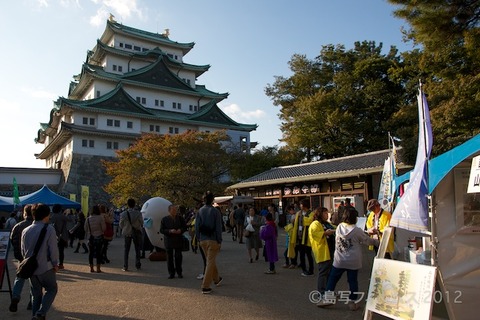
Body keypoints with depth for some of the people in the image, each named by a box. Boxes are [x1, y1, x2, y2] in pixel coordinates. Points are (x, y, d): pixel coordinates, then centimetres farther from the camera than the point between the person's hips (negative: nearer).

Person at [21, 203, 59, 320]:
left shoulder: (26, 231, 3)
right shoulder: (49, 229, -14)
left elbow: (23, 251, 9)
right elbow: (53, 249, -13)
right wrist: (55, 264, -1)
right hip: (45, 267, -5)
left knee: (36, 294, 17)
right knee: (51, 289, 11)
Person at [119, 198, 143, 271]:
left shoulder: (123, 214, -12)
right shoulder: (138, 213, -14)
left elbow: (121, 225, -3)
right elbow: (141, 223, -5)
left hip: (127, 233, 1)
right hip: (136, 232, -1)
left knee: (126, 250, 11)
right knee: (137, 249, 12)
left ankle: (125, 266, 9)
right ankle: (138, 265, 15)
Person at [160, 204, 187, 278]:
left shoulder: (180, 218, 5)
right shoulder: (164, 219, 0)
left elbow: (185, 227, 10)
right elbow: (161, 230, -4)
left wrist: (180, 230, -11)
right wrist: (170, 231, -18)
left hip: (178, 240, 1)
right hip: (169, 241, -1)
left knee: (178, 256, 3)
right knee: (170, 257, 3)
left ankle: (179, 272, 17)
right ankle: (171, 273, 13)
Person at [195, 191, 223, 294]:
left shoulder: (200, 211, -1)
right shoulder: (215, 212, -12)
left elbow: (196, 226, 1)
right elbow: (218, 228, -11)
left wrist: (198, 238, 10)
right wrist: (219, 241, -4)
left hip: (203, 240, 5)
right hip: (213, 240, -5)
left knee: (211, 260, 21)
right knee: (210, 262, 2)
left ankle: (216, 279, 39)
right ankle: (205, 286, 1)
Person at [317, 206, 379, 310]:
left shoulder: (339, 227, -1)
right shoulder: (357, 230, -12)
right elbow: (368, 240, -1)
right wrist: (377, 241, 20)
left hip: (339, 260, 2)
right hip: (353, 261, -2)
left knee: (332, 278, 13)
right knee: (353, 281, 10)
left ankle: (327, 298, 14)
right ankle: (352, 302, 17)